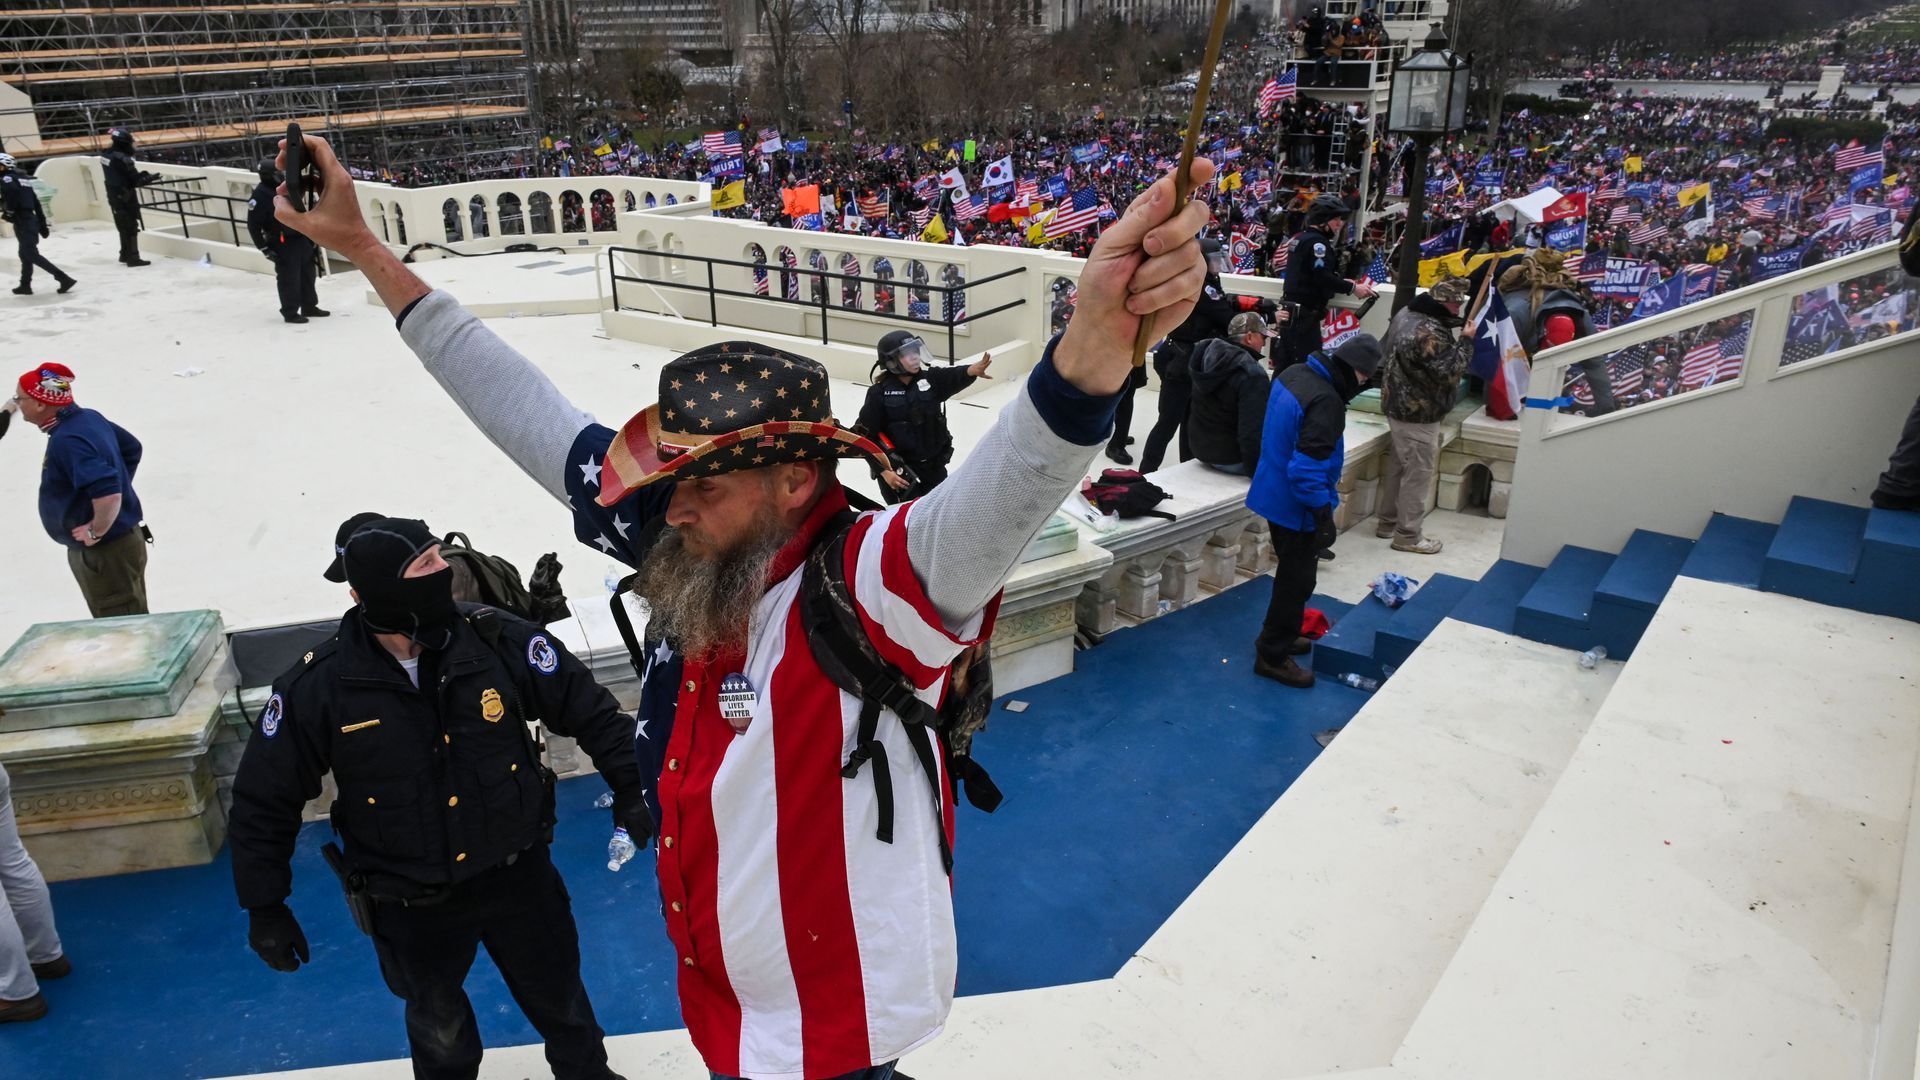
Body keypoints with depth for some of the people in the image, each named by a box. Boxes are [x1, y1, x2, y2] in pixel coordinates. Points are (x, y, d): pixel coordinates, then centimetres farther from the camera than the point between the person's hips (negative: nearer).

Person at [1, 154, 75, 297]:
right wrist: (43, 224, 19)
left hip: (22, 222, -9)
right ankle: (25, 285, 23)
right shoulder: (22, 178, 20)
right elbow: (36, 202, 19)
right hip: (32, 220, 9)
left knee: (32, 255, -9)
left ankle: (63, 278, -16)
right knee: (25, 253, 17)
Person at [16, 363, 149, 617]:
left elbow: (108, 494, -36)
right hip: (123, 539, 10)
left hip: (106, 553, -10)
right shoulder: (90, 418, 5)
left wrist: (96, 532, -21)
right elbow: (132, 448, 21)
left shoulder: (67, 441, -25)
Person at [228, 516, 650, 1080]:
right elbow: (264, 801, -5)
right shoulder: (315, 685, -17)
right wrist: (265, 906, -1)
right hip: (410, 907, -1)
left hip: (518, 877, 1)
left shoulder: (498, 640, -18)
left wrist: (629, 786, -6)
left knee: (560, 999, 23)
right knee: (439, 1033, 23)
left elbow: (586, 707, -6)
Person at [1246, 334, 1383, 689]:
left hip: (1275, 495, 10)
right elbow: (1307, 468, -30)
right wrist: (1324, 514, -21)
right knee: (1297, 580, 5)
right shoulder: (1326, 402, -28)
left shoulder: (1293, 374, 1)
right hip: (1296, 506, -9)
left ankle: (1280, 635, 40)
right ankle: (1273, 655, 14)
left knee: (1292, 573, 25)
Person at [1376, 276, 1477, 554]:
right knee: (1418, 474, 0)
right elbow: (1449, 372, -24)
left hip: (1399, 405, 10)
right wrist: (1466, 341, -14)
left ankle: (1388, 522, 30)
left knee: (1397, 467, 19)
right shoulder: (1430, 333, -28)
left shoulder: (1407, 314, 4)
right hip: (1419, 414, -10)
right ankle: (1408, 535, 8)